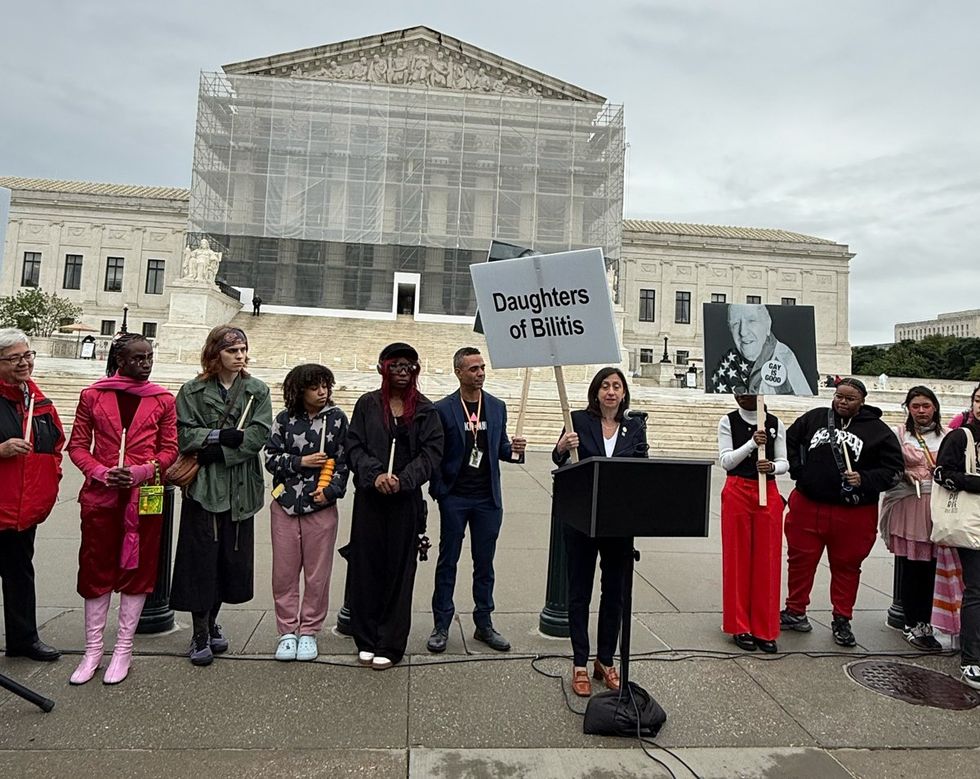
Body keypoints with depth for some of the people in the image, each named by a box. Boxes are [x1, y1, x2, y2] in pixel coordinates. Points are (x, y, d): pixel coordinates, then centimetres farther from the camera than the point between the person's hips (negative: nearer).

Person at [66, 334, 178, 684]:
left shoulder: (163, 400, 2)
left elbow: (170, 449, 2)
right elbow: (77, 445, 4)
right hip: (100, 494, 1)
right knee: (95, 569, 8)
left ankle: (123, 649, 19)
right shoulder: (92, 395, 3)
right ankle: (93, 649, 23)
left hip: (145, 495, 0)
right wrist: (101, 473, -12)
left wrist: (141, 471, -14)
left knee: (137, 569, 6)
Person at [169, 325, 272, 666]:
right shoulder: (193, 391, 4)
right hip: (202, 487, -2)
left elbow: (259, 435, -6)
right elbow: (183, 434, -5)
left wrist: (212, 449, -13)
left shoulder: (258, 391, 6)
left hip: (240, 488, 2)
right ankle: (200, 634, 14)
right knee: (202, 558, 0)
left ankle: (211, 622, 30)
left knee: (233, 558, 9)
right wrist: (223, 436, -18)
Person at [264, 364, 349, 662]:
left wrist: (331, 490, -10)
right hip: (285, 504, 1)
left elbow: (343, 461, 2)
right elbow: (271, 458, 2)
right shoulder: (284, 419, 3)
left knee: (317, 573, 5)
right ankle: (287, 632, 21)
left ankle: (309, 631, 21)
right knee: (284, 572, 7)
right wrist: (301, 461, -12)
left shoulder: (337, 418, 1)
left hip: (322, 505, -1)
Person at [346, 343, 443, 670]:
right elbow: (353, 446, 0)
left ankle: (390, 644, 16)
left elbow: (432, 452, -3)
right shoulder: (367, 404, 6)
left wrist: (402, 480, -15)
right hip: (369, 497, 1)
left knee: (399, 570, 4)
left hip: (407, 501, -1)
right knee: (366, 566, 5)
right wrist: (375, 474, -16)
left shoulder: (425, 409, 4)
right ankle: (366, 640, 21)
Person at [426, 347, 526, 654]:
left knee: (484, 563, 12)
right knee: (447, 562, 7)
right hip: (454, 497, -3)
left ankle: (484, 623, 24)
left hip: (488, 498, 3)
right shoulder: (443, 409, -5)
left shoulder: (497, 407, 6)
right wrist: (439, 490, -8)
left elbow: (500, 448, 13)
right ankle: (441, 626, 18)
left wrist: (513, 449, -9)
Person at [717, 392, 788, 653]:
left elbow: (784, 462, 6)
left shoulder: (775, 423, 5)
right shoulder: (728, 422, 1)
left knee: (767, 559, 3)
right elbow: (726, 460, -7)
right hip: (737, 492, -1)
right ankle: (741, 627, 14)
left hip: (768, 493, 2)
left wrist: (773, 467, -16)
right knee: (738, 558, 3)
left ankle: (764, 629, 14)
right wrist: (752, 443, -19)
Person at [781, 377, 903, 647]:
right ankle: (795, 612, 26)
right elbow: (790, 440, 18)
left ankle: (842, 621, 27)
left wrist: (864, 480, -15)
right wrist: (797, 470, 7)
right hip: (807, 506, 2)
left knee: (846, 566, 11)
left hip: (853, 513, -2)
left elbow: (894, 468, 0)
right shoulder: (814, 418, 5)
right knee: (800, 560, 9)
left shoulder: (877, 430, -1)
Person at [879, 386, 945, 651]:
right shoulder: (899, 433, 4)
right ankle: (912, 625, 13)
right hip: (907, 505, -2)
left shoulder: (946, 436, 10)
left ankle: (925, 624, 16)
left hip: (937, 507, 2)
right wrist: (904, 474, -14)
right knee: (911, 567, 1)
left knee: (931, 567, 3)